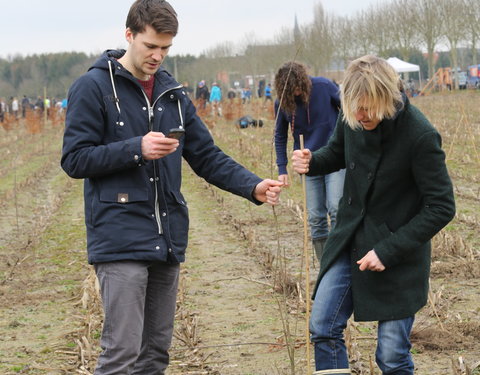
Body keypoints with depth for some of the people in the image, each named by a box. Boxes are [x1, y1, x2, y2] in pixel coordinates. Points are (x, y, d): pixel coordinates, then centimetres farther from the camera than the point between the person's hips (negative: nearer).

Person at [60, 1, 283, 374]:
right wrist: (136, 149, -18)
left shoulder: (173, 92, 14)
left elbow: (208, 157, 14)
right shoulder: (94, 87, -4)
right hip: (120, 241, -6)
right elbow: (75, 159, -7)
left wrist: (253, 187, -2)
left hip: (167, 241, 6)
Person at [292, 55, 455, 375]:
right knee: (323, 328, 5)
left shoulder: (420, 136, -24)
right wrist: (312, 162, -9)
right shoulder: (352, 120, -8)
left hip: (398, 253, -6)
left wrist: (388, 250, -21)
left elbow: (441, 207, -18)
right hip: (349, 240, 6)